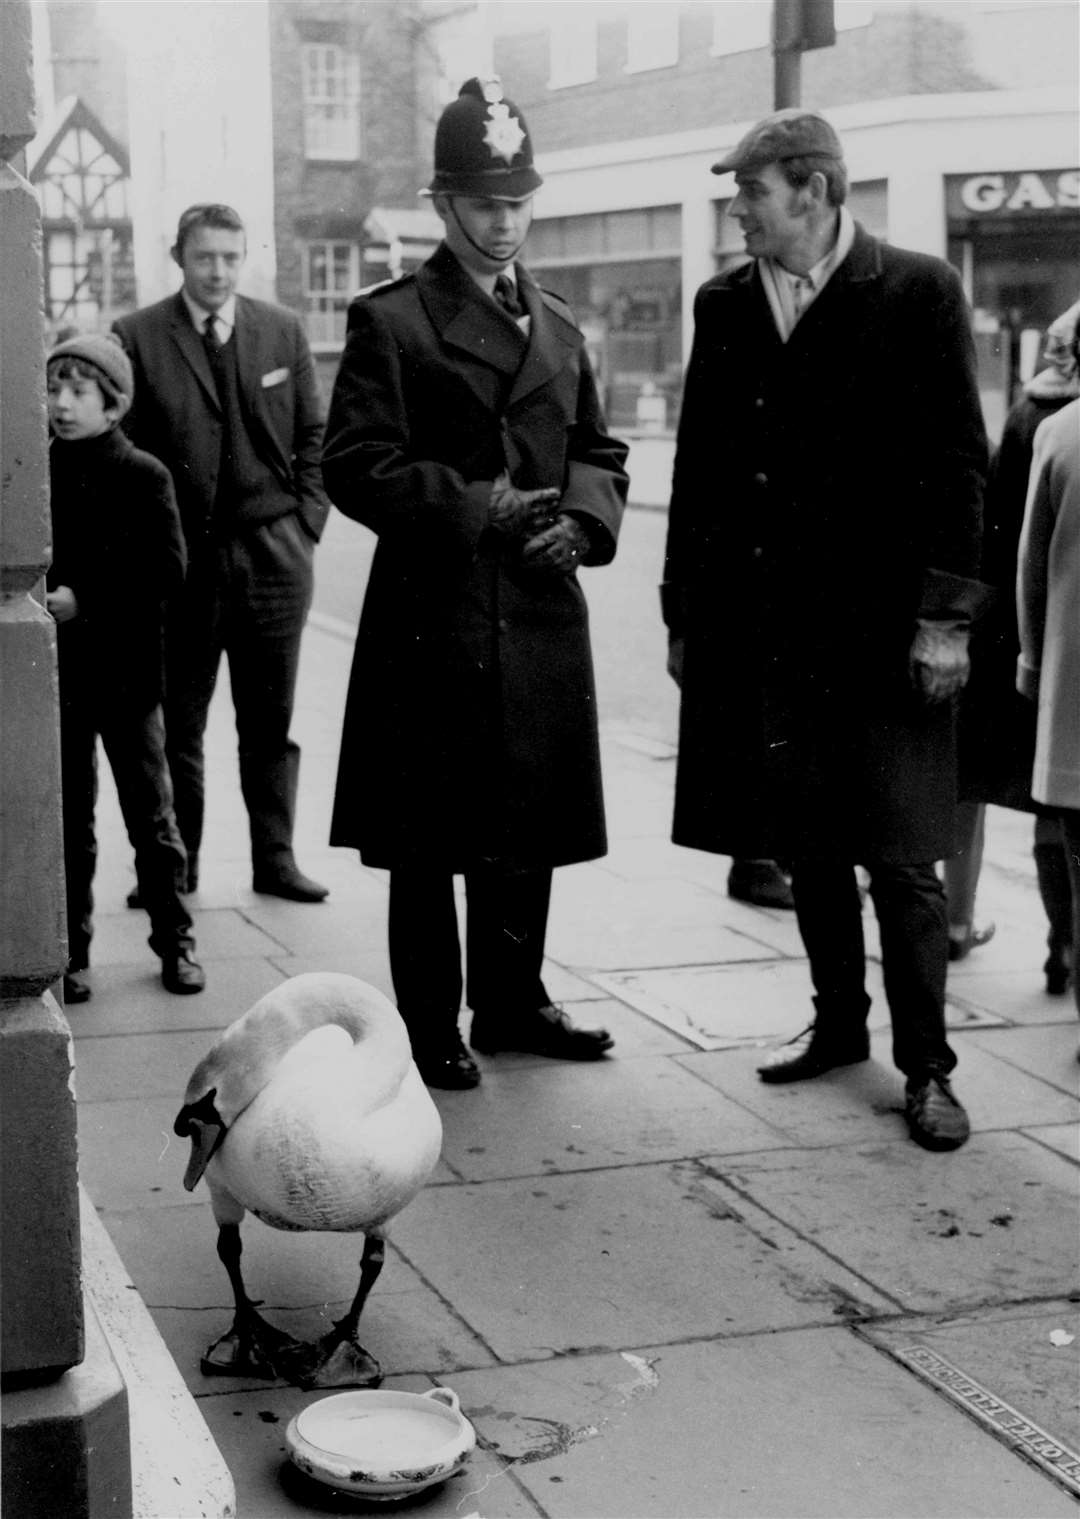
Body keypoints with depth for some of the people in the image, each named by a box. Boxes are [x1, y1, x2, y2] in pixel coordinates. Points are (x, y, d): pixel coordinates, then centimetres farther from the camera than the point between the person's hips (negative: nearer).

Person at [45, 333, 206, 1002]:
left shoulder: (143, 475, -4)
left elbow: (167, 570, -10)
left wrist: (85, 601, -16)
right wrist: (42, 600, -12)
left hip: (127, 670, -2)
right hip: (56, 670, 2)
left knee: (152, 811, 5)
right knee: (68, 816, 8)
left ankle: (175, 939, 18)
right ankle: (72, 952, 16)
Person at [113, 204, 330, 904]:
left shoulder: (284, 331, 7)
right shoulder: (137, 338, -1)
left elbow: (313, 436, 11)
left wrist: (305, 524, 2)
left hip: (273, 552, 2)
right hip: (181, 556, -2)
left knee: (270, 718, 7)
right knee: (176, 721, 4)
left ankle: (275, 858, 15)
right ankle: (176, 863, 14)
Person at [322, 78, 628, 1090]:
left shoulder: (557, 326, 16)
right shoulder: (391, 321, -3)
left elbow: (599, 454, 19)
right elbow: (354, 465, -10)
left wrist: (582, 521, -3)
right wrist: (475, 505, -18)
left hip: (542, 616, 6)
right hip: (433, 617, -5)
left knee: (527, 830, 14)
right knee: (429, 839, 1)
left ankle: (511, 1001, 28)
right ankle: (430, 1025, 13)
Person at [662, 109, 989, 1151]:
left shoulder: (917, 294, -4)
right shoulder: (725, 305, 9)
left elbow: (957, 461, -6)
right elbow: (697, 466, 12)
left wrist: (944, 613, -11)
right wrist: (684, 612, 10)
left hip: (880, 626, -4)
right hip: (763, 625, 5)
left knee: (899, 854, 0)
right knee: (805, 844, 13)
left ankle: (925, 1065, 11)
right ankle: (838, 1022, 29)